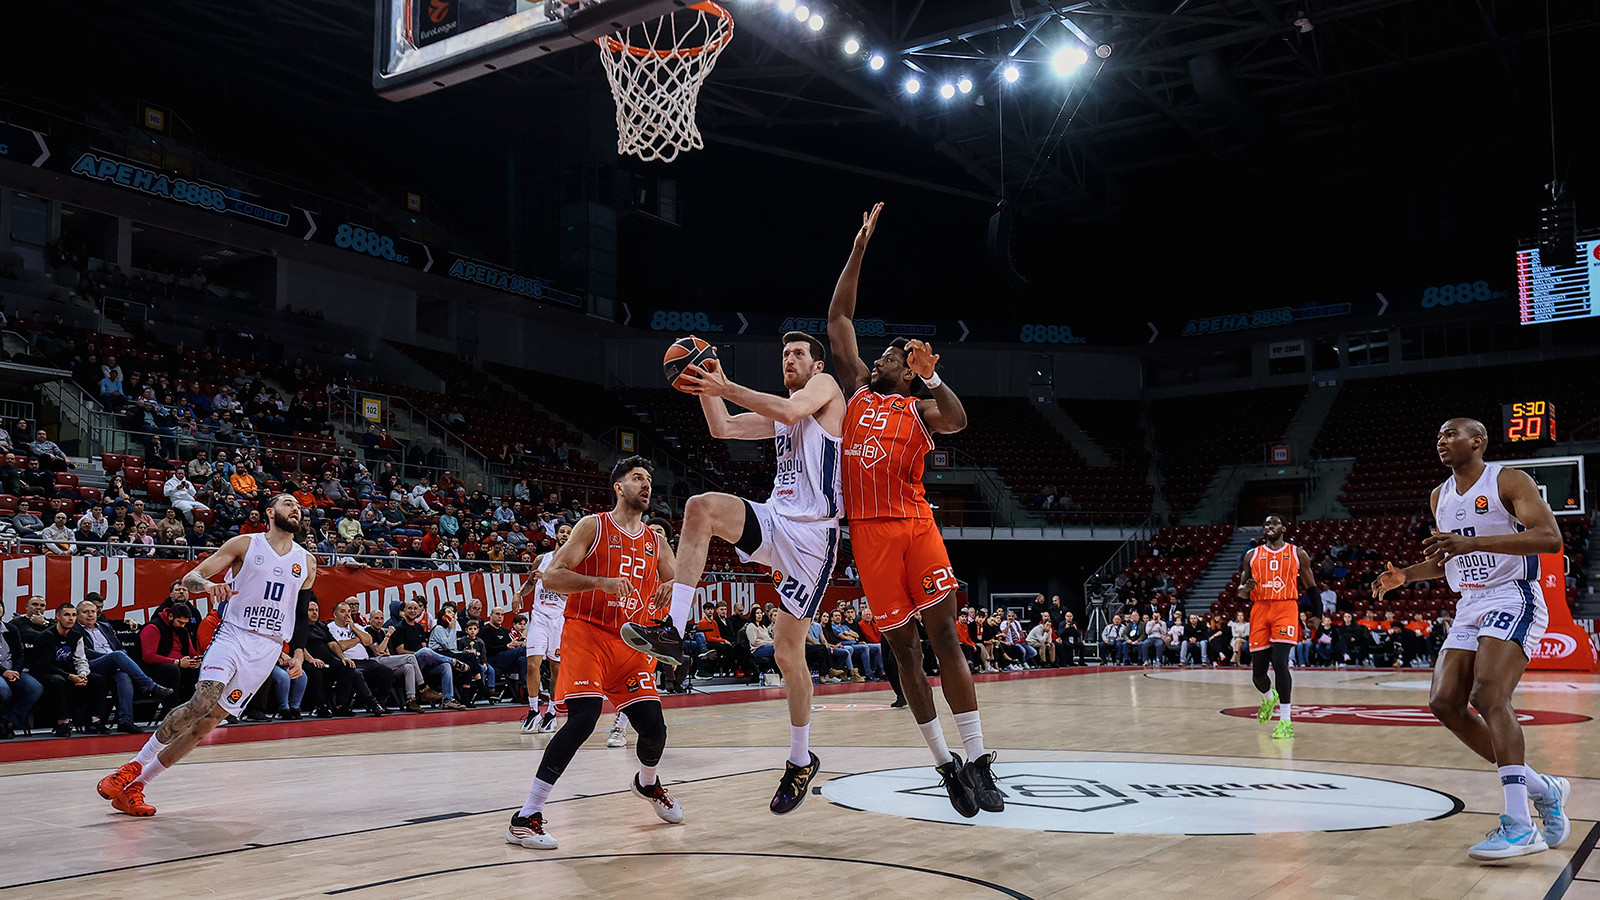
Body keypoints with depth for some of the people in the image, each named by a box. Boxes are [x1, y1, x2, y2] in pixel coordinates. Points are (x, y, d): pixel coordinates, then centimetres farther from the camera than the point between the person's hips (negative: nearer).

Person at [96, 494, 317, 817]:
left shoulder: (306, 562, 12)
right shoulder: (245, 544, 3)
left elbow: (302, 613, 20)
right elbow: (190, 578, 0)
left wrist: (298, 652, 8)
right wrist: (208, 585, -23)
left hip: (268, 649, 3)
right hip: (232, 634, -3)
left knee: (210, 721, -2)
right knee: (202, 701, -25)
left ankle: (135, 786, 8)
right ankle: (134, 766, -8)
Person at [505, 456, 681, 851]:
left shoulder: (656, 543, 12)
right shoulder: (593, 527, -2)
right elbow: (551, 577, -11)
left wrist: (670, 591, -14)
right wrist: (602, 582, -25)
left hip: (630, 643, 5)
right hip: (586, 634, -5)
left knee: (654, 728, 0)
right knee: (583, 720, -23)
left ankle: (647, 783, 36)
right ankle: (525, 818, -16)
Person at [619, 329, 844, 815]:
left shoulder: (825, 385, 2)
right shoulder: (779, 413, 24)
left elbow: (791, 411, -19)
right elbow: (722, 429, 20)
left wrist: (726, 387, -21)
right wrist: (707, 388, 3)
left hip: (811, 537, -6)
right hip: (774, 521, 7)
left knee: (788, 653, -4)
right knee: (701, 506, -24)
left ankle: (801, 760, 16)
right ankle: (672, 631, -29)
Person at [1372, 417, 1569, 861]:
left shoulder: (1508, 480, -7)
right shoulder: (1439, 497, 15)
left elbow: (1550, 538, -21)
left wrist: (1472, 542, -30)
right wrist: (1405, 575, 9)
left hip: (1513, 600, -8)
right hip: (1470, 608, 8)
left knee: (1488, 696, -25)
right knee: (1444, 702, -3)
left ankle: (1519, 825, -26)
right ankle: (1540, 787, 10)